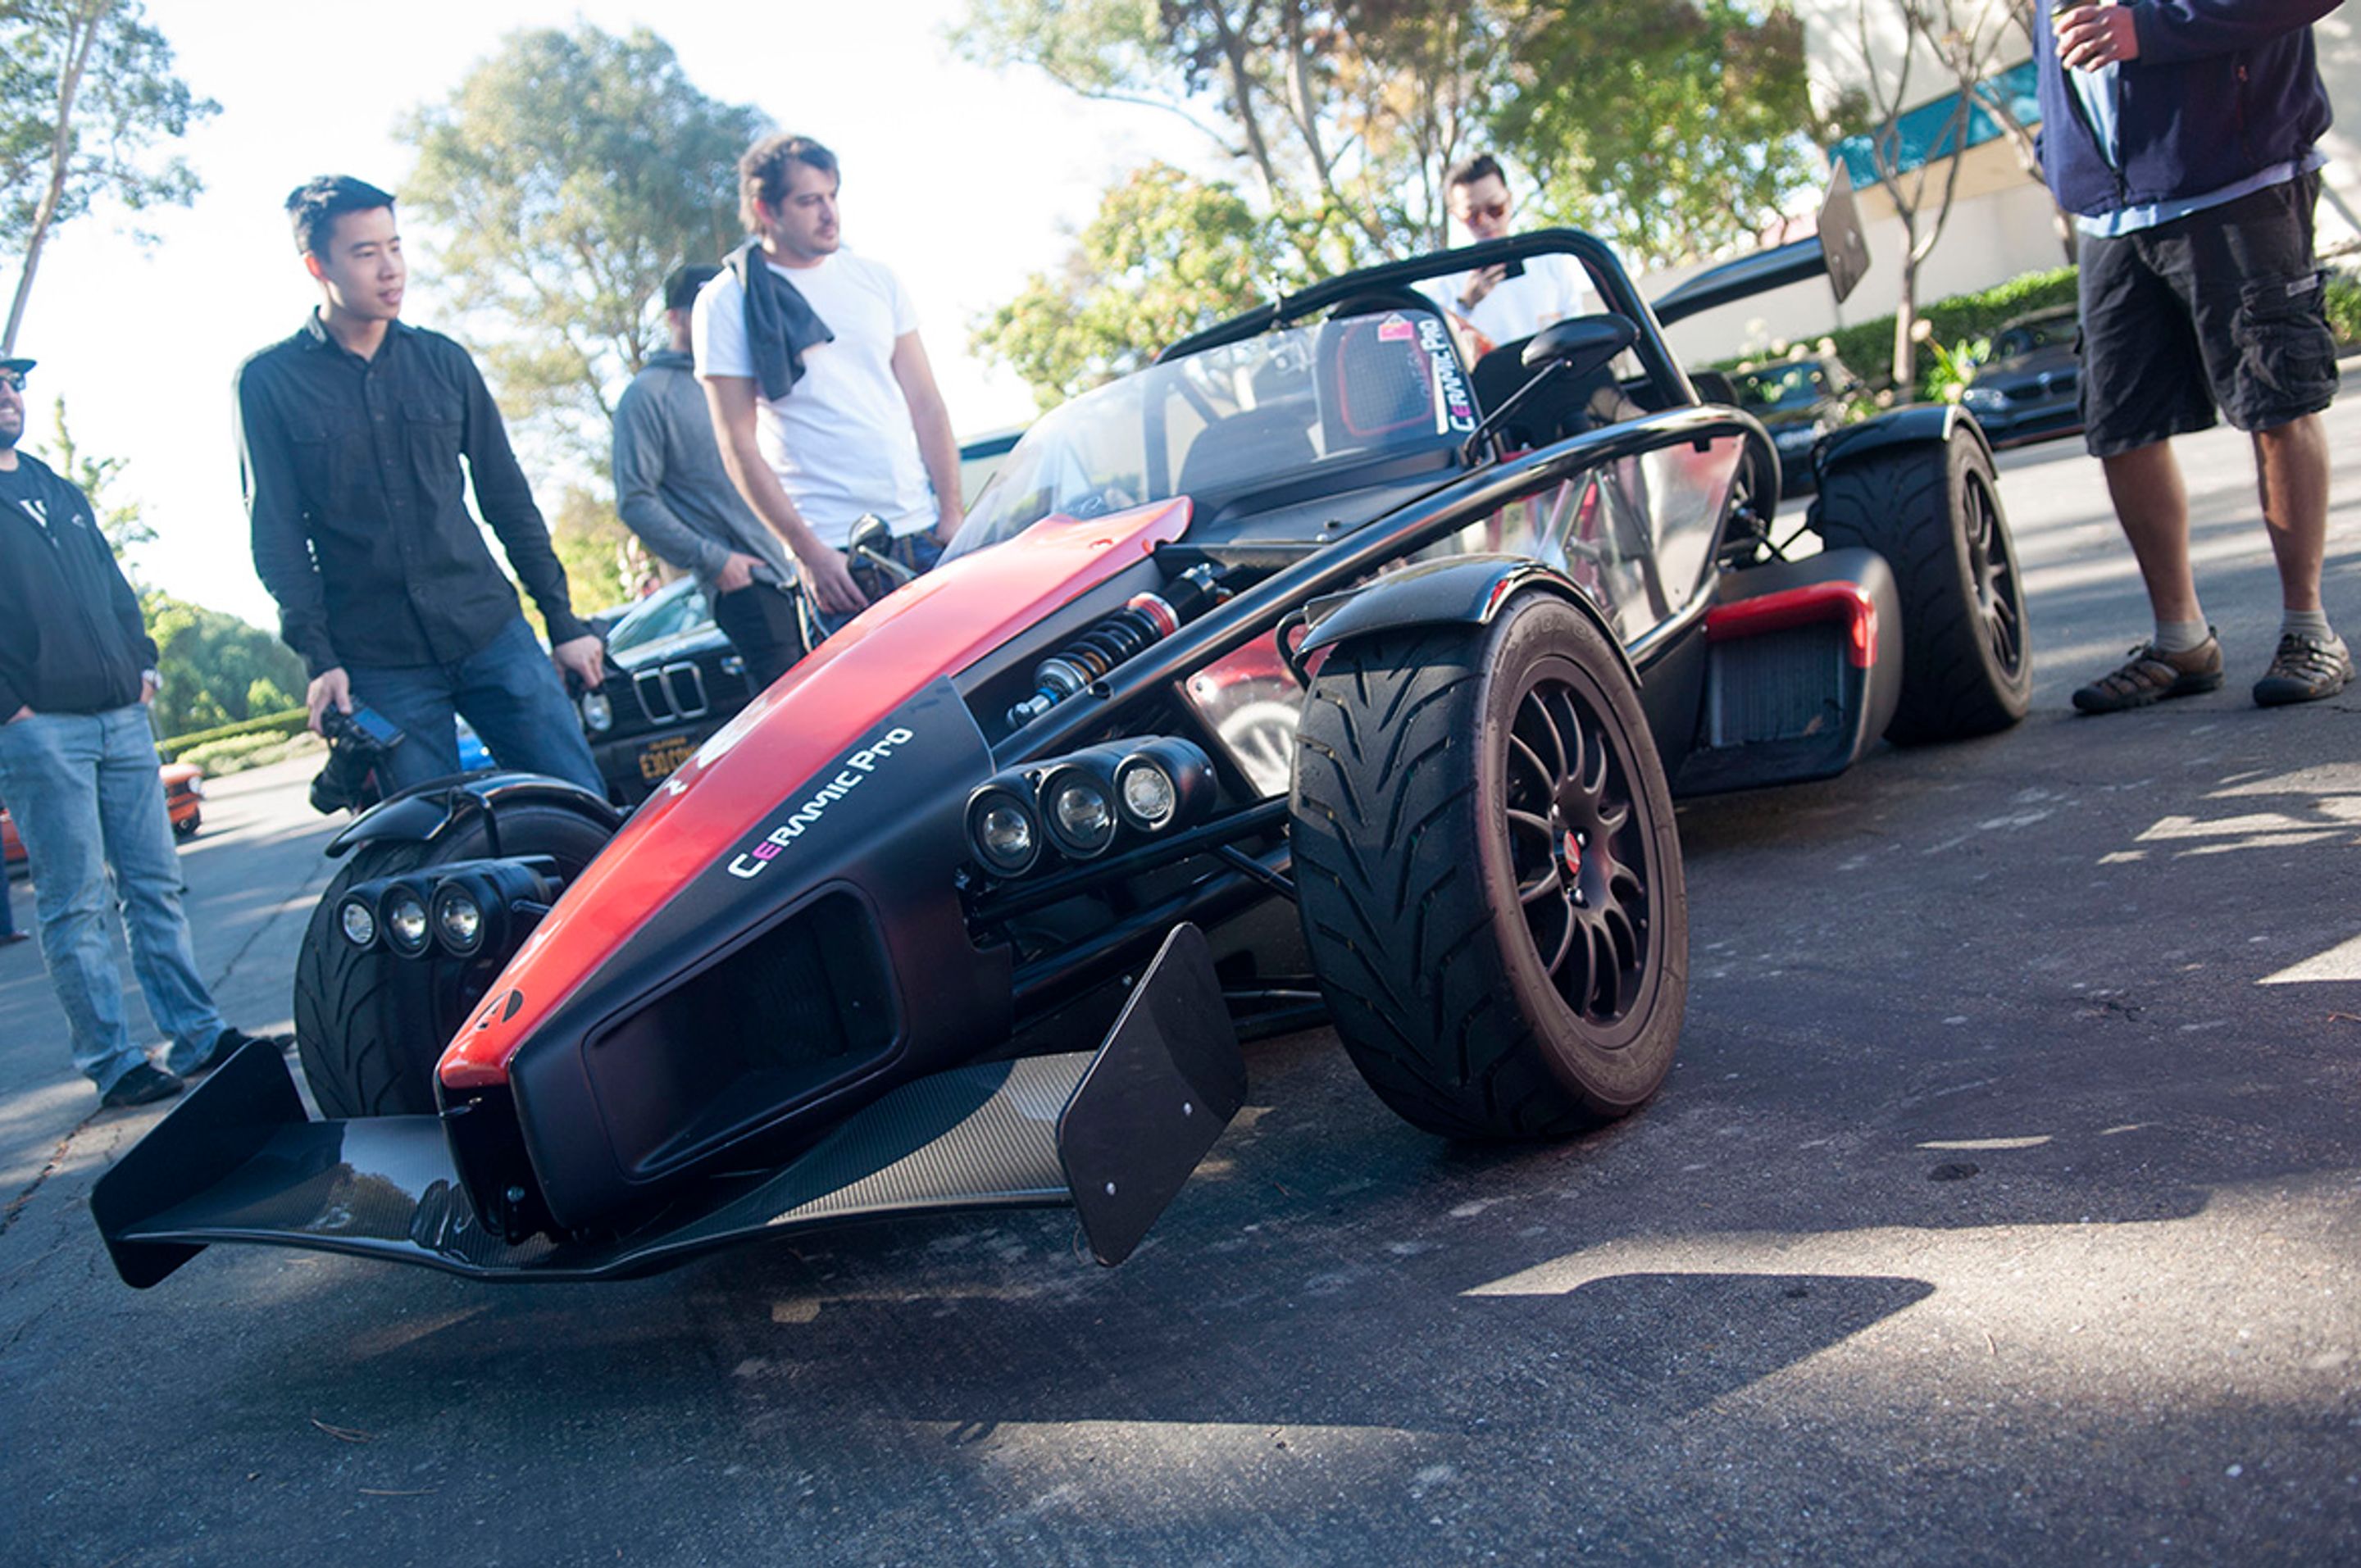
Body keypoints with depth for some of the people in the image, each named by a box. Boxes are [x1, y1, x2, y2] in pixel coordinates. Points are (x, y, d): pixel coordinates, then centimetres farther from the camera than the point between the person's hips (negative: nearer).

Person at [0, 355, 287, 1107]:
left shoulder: (61, 494, 20)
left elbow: (115, 587, 23)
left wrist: (141, 664, 12)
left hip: (119, 718, 7)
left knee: (155, 886, 7)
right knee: (74, 905, -3)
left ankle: (198, 1033, 12)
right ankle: (112, 1063, 2)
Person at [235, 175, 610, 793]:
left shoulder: (443, 360, 10)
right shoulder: (269, 382, 3)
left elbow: (507, 498, 13)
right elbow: (276, 533, 0)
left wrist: (562, 622, 8)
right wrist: (318, 658, -11)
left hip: (491, 630, 2)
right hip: (378, 665, -2)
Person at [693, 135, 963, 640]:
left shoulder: (875, 279, 12)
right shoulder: (725, 303, -1)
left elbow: (926, 405, 11)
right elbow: (739, 446, -4)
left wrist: (951, 514, 1)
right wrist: (809, 551, -11)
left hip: (923, 531, 4)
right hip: (833, 548, -4)